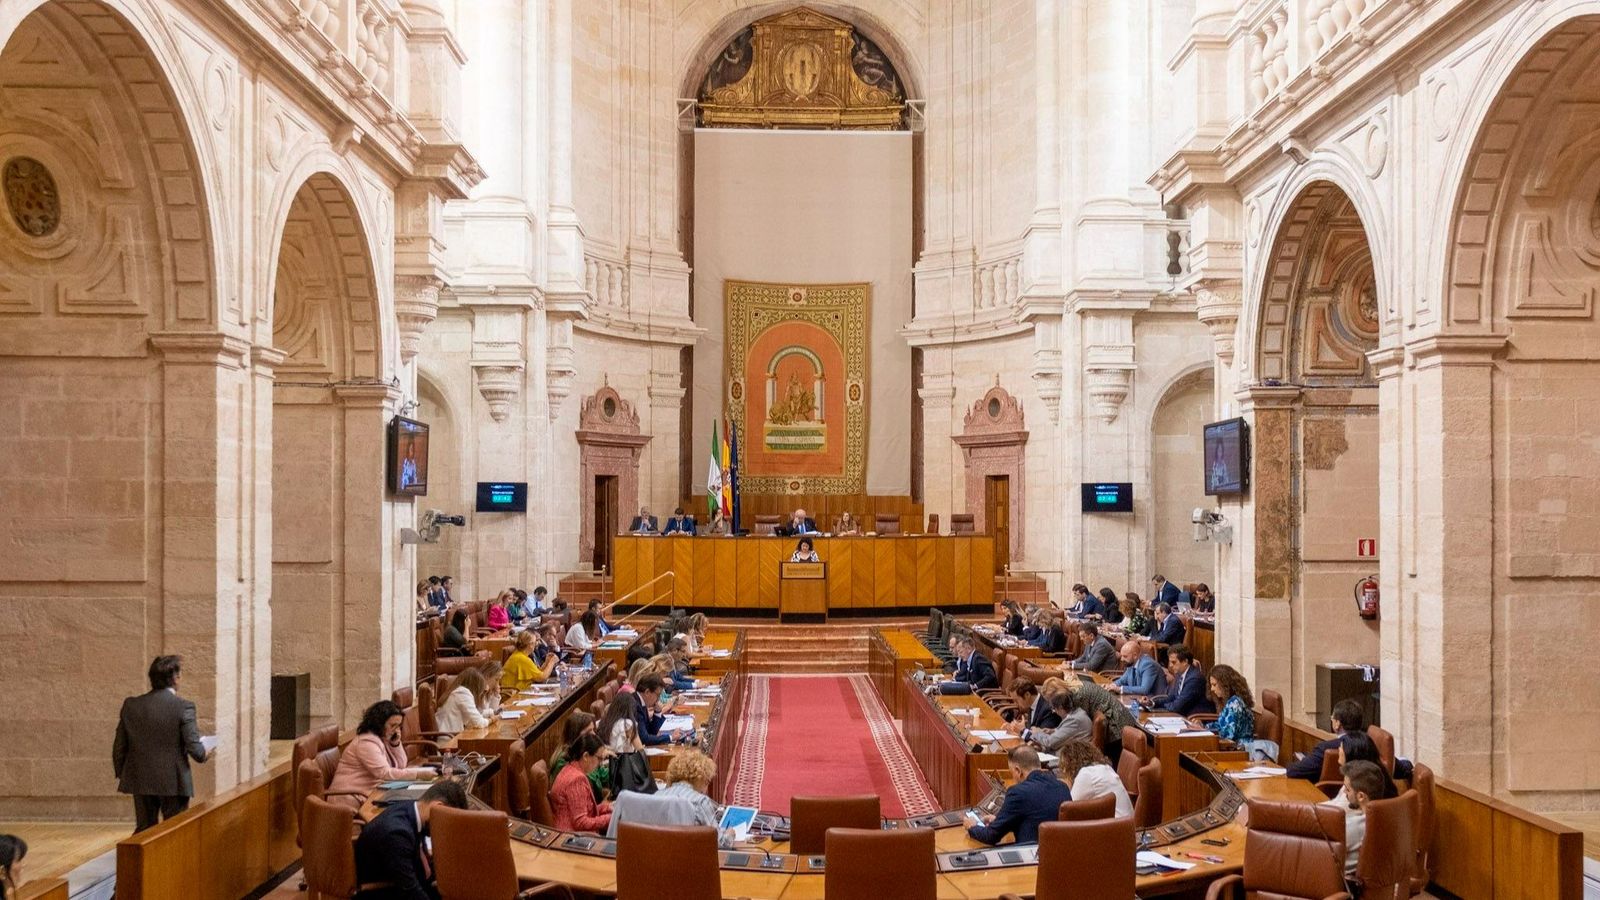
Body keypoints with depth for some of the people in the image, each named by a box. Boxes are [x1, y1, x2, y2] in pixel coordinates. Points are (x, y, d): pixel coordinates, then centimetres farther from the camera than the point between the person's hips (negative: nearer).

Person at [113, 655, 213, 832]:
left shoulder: (131, 705, 0)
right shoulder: (183, 707, -14)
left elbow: (119, 746, 5)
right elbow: (193, 748, -15)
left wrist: (121, 774, 18)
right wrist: (205, 754, 7)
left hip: (141, 782, 4)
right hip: (173, 783, -4)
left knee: (144, 830, 16)